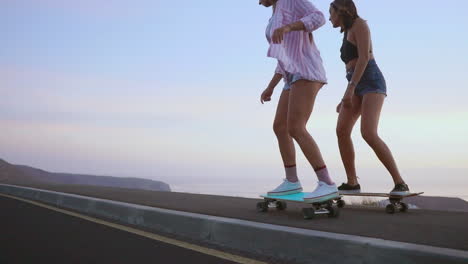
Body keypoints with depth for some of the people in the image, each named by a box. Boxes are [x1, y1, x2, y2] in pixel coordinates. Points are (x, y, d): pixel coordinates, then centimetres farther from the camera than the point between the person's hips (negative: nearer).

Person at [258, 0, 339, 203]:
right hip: (296, 77, 10)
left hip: (307, 72, -10)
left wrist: (287, 27, -32)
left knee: (295, 130, -22)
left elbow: (318, 18, -16)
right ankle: (292, 182, 16)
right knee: (279, 128, 10)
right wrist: (270, 87, 26)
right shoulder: (277, 19, 28)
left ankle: (327, 185, -25)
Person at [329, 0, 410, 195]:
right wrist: (345, 98, 21)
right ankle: (352, 183, -6)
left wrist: (349, 89, -22)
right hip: (358, 87, 9)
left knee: (368, 134, -26)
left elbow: (364, 58, -15)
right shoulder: (347, 35, 24)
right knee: (341, 131, -9)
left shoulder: (359, 23, -3)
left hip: (372, 83, -9)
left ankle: (400, 183, -21)